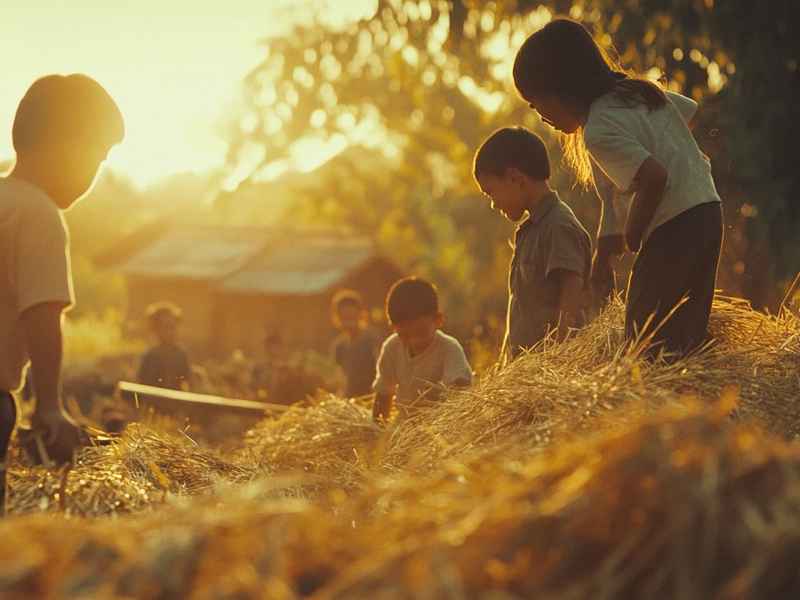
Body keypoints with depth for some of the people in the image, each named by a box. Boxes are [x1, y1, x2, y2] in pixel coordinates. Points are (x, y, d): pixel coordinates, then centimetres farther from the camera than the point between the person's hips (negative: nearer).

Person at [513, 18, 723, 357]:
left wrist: (632, 233, -10)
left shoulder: (600, 131, -16)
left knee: (648, 343, -10)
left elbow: (655, 177, -25)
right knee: (688, 340, 11)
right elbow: (693, 112, 22)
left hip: (673, 228, -9)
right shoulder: (639, 92, 11)